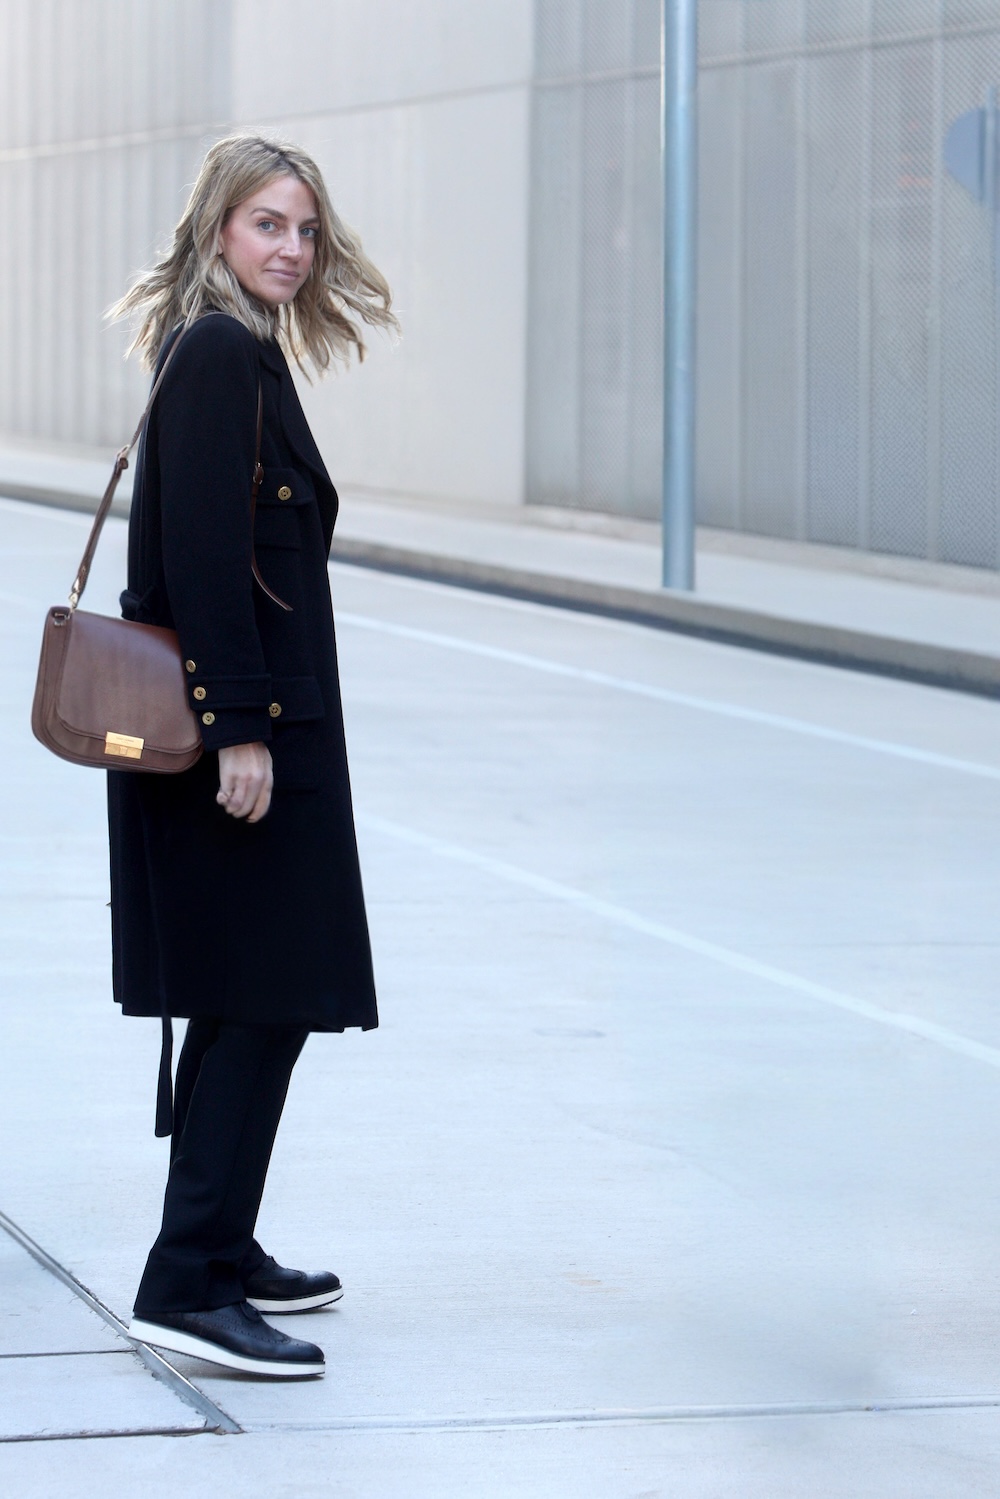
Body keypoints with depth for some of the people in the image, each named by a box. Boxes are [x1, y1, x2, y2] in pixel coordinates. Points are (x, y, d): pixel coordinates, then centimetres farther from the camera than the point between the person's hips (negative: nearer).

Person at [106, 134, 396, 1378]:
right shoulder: (222, 357, -15)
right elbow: (206, 553, -21)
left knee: (243, 1001, 16)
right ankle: (187, 1285, -11)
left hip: (243, 718, 10)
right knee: (265, 996, -10)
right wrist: (241, 727, -23)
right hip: (237, 727, -10)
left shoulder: (236, 353, 16)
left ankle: (222, 1250, 25)